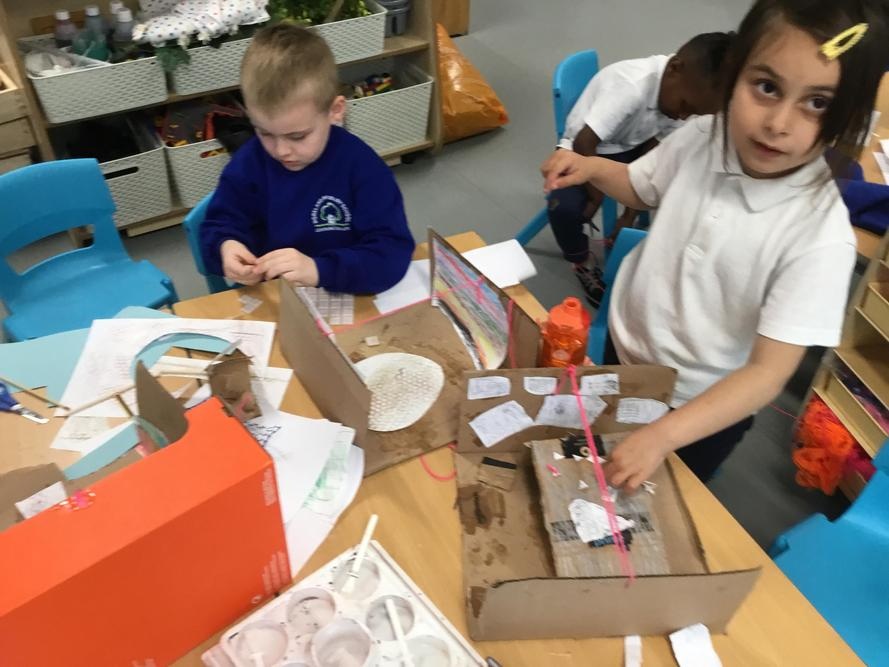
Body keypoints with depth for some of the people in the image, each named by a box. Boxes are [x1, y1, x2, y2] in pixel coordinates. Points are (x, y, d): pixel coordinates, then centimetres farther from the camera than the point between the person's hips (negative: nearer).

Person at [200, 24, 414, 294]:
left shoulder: (362, 166, -14)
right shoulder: (248, 163, -5)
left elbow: (393, 252, -21)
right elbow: (219, 227, 6)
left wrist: (319, 270, -34)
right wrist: (226, 248, -18)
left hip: (347, 300, -2)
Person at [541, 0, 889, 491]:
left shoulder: (821, 236, -30)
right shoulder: (699, 139, -17)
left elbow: (770, 372, -29)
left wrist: (661, 436, -38)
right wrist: (591, 168, -14)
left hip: (703, 405, -4)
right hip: (624, 349, 4)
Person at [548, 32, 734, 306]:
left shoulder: (680, 94, -13)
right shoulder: (631, 86, -36)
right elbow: (583, 144, -35)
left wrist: (630, 215, -15)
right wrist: (596, 197, -22)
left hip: (633, 147, 6)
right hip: (584, 150, -6)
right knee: (564, 208, -32)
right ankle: (582, 263, -2)